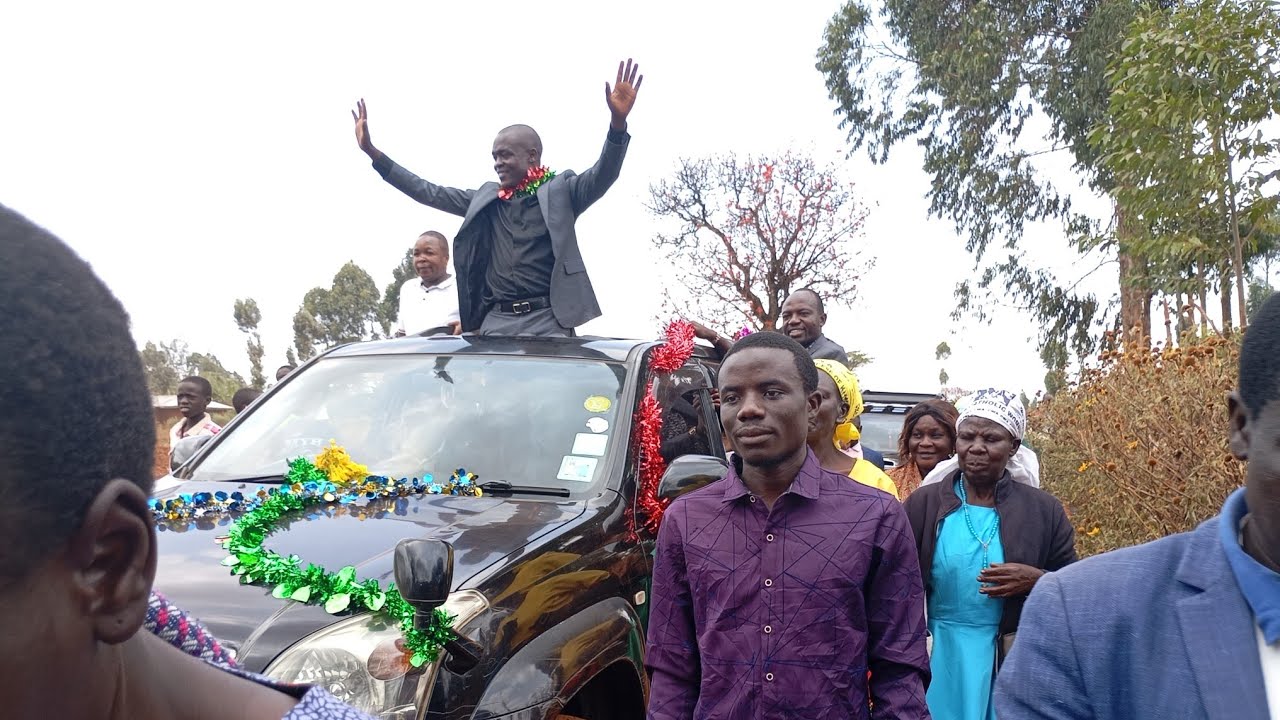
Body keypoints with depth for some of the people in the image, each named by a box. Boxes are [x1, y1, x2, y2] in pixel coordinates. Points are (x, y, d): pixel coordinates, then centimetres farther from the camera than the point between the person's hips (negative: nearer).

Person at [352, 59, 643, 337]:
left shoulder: (559, 191, 6)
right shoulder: (486, 199, 18)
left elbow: (602, 177, -9)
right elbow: (430, 194, 21)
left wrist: (618, 121, -27)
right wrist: (372, 151, 18)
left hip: (548, 319, -4)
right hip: (495, 320, 4)